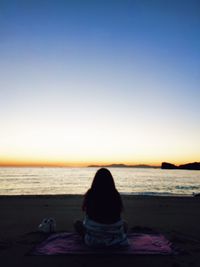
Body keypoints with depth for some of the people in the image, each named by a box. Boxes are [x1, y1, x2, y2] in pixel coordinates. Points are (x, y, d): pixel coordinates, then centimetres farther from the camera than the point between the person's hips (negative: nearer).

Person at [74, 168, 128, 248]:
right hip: (115, 238, 1)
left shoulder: (90, 194, -13)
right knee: (124, 224, 31)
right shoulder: (116, 195, -11)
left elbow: (84, 209, 6)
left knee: (77, 224, 26)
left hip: (93, 239, 0)